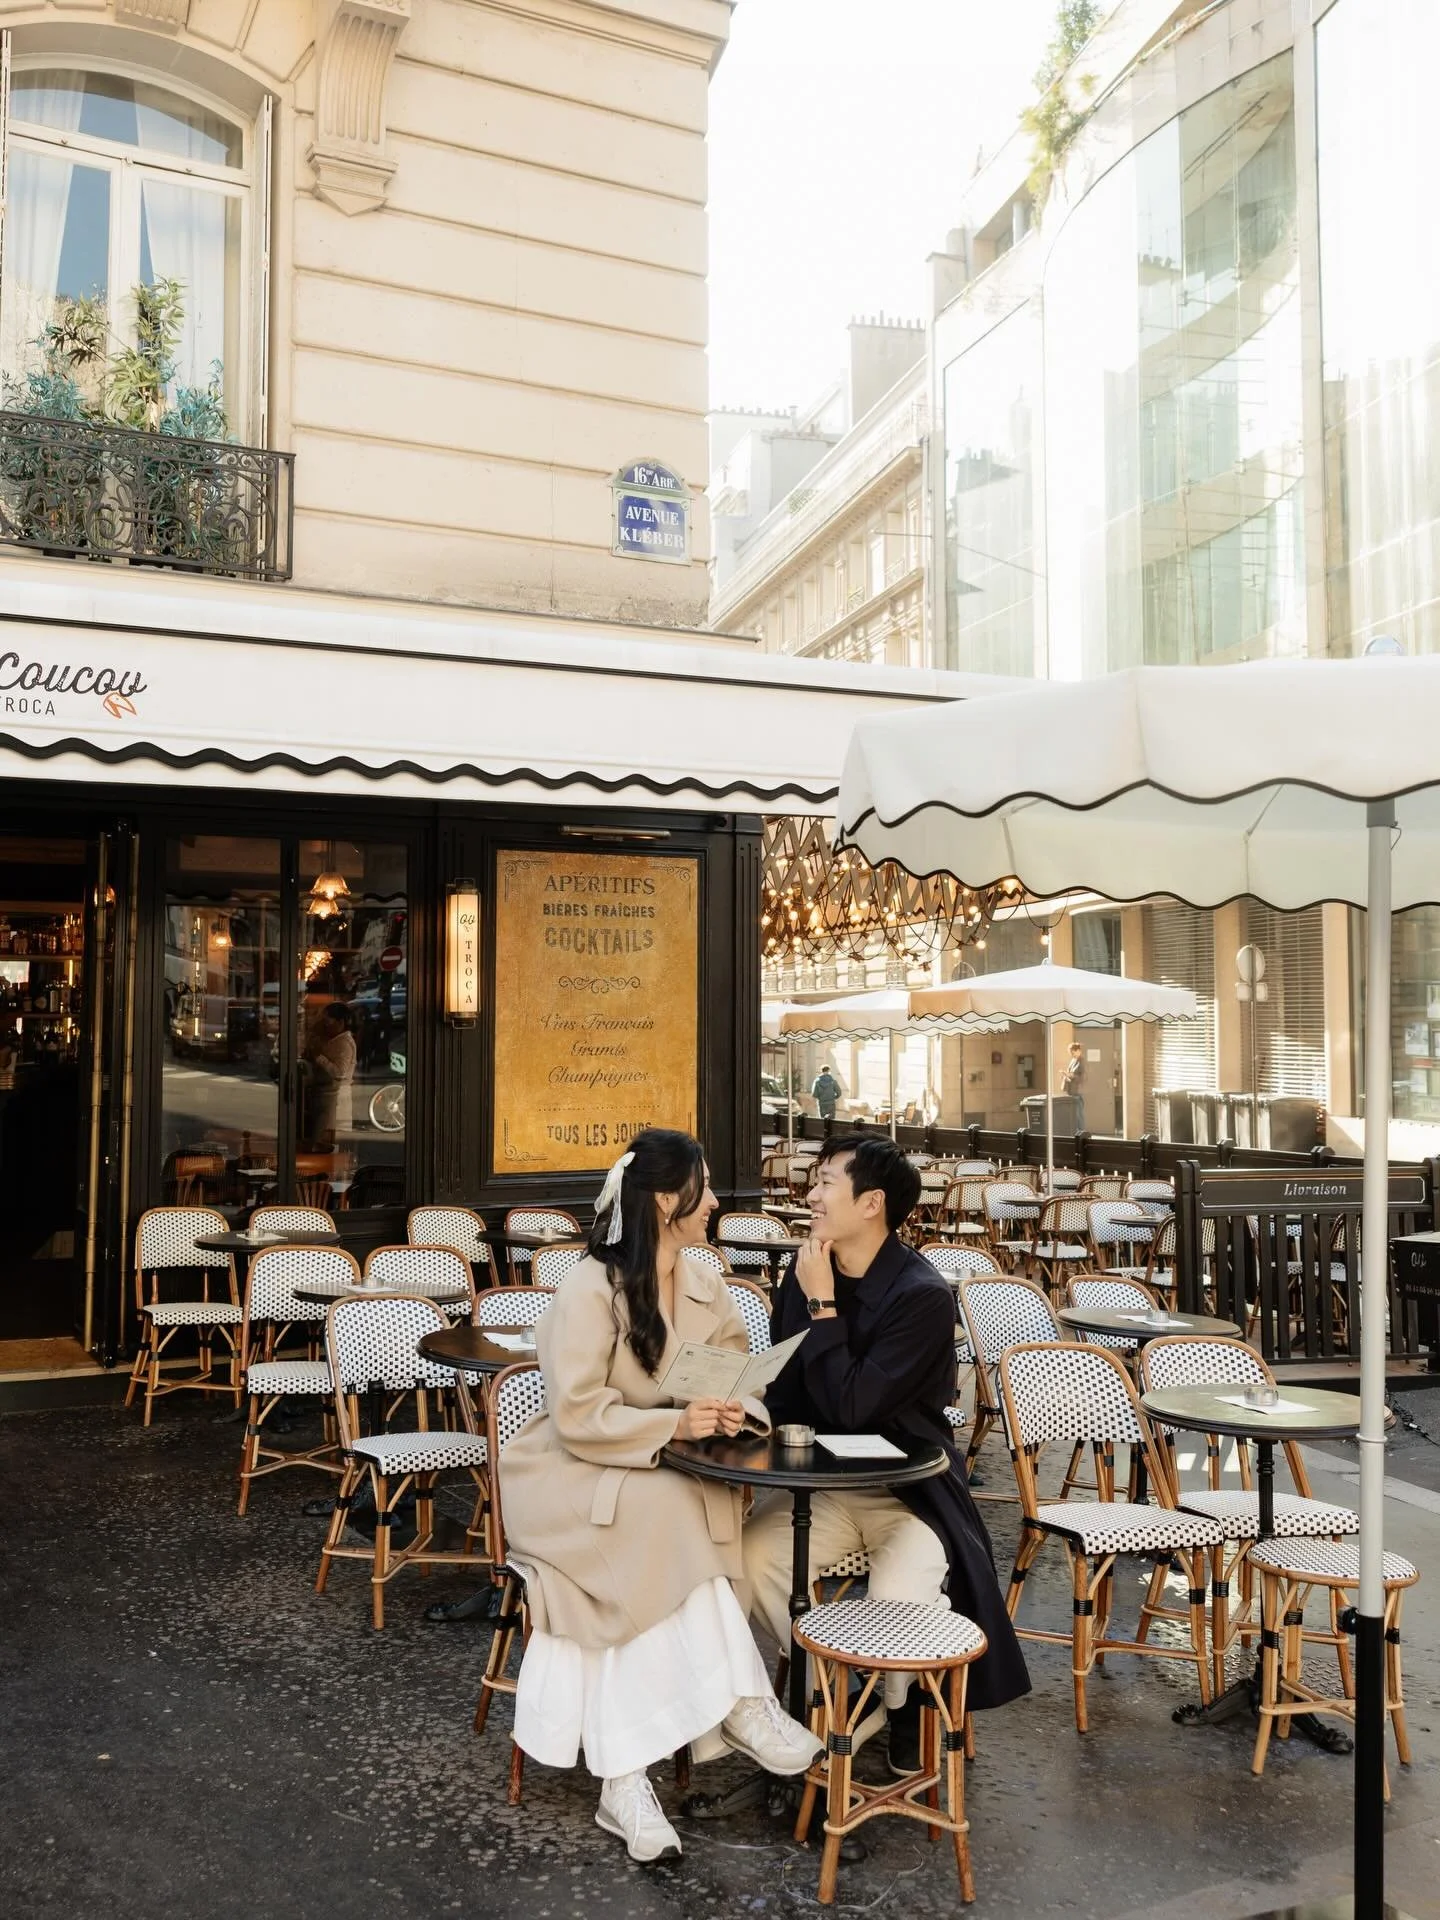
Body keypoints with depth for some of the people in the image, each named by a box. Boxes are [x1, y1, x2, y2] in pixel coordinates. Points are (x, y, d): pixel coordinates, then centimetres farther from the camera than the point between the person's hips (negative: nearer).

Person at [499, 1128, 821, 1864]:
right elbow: (577, 1418, -20)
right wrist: (674, 1425, -28)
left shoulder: (706, 1284, 3)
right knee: (663, 1512, -33)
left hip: (662, 1476, 6)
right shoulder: (590, 1288, -17)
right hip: (571, 1476, -6)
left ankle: (627, 1773, -21)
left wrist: (729, 1410, -13)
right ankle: (736, 1702, -24)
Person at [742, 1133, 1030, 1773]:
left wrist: (822, 1305, -20)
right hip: (822, 1484, 5)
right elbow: (780, 1390, 10)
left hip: (908, 1492, -5)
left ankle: (905, 1706, 11)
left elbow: (852, 1407, -24)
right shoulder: (803, 1274, 0)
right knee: (750, 1555, -22)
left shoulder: (924, 1295, -19)